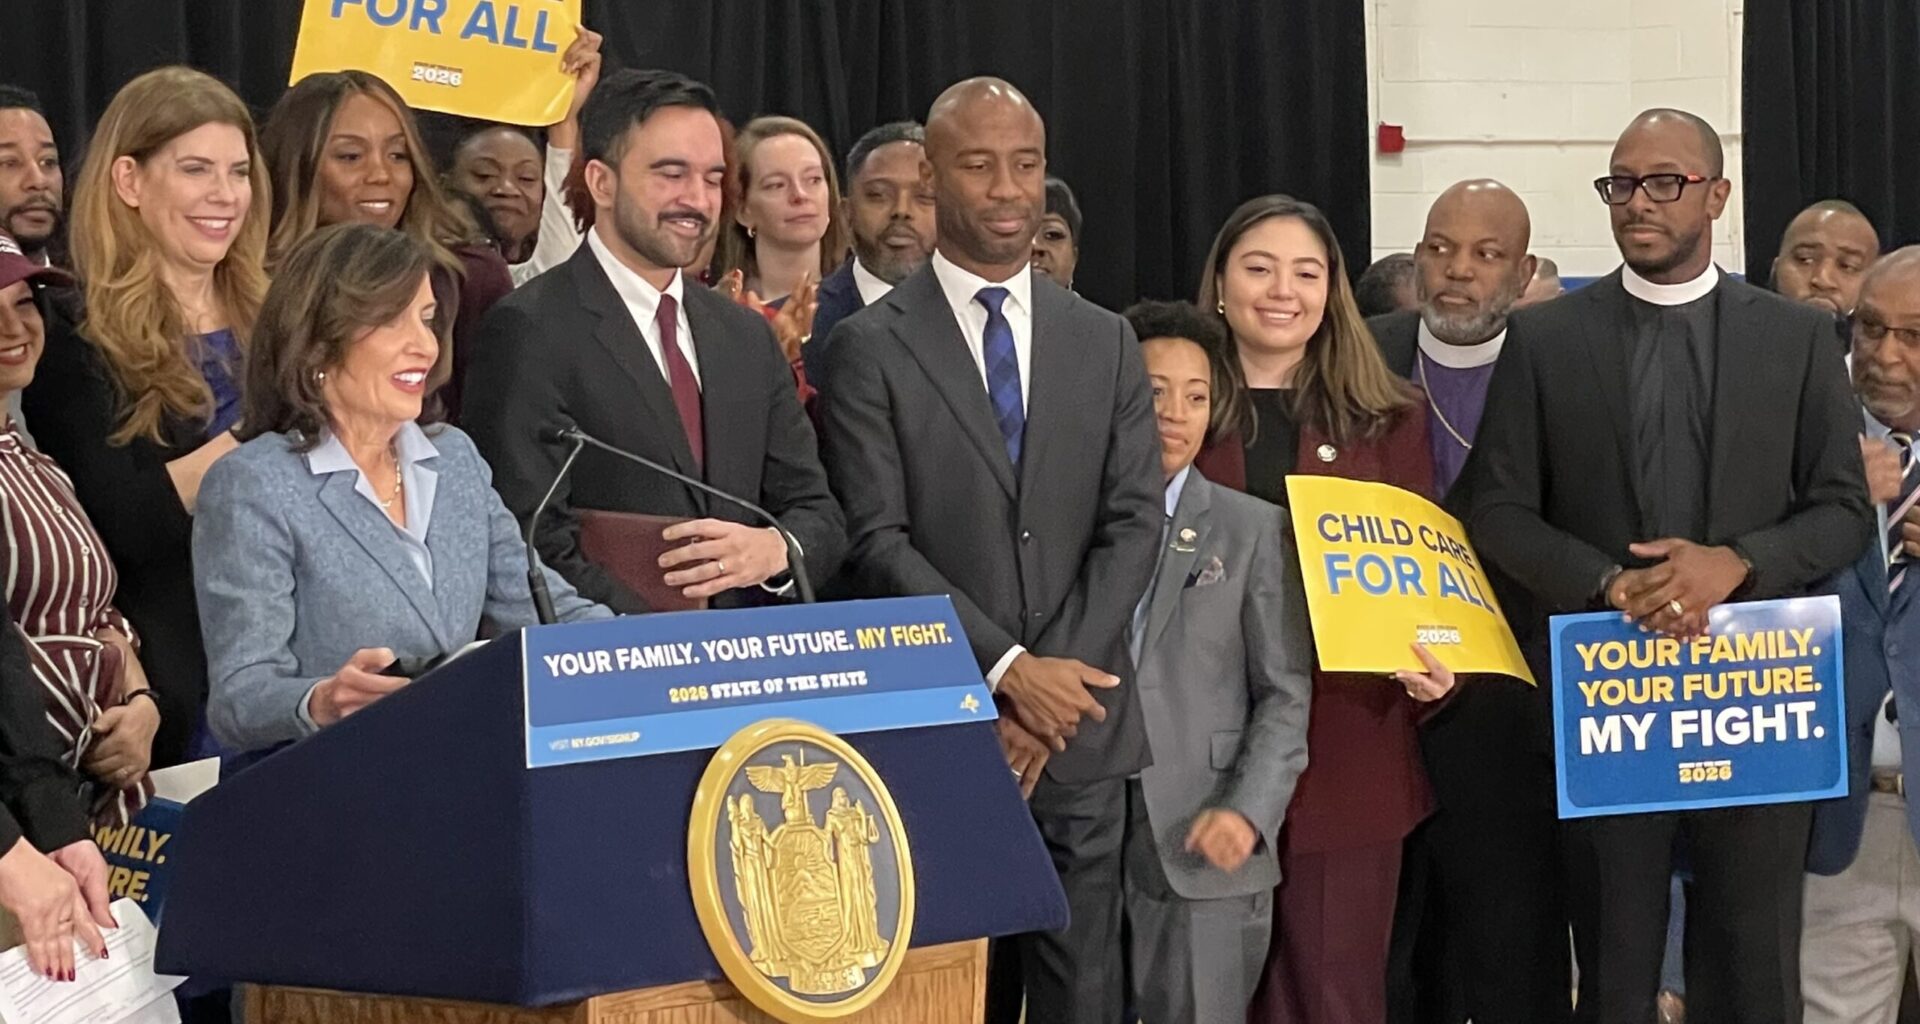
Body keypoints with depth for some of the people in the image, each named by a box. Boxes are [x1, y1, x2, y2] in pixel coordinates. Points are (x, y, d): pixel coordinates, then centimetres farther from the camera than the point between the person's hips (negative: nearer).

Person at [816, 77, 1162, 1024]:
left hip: (1081, 728, 3)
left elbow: (1135, 522, 3)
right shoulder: (870, 348, -1)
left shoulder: (1106, 342, 10)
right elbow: (876, 541, -8)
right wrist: (1006, 670, -16)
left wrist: (1057, 677, -9)